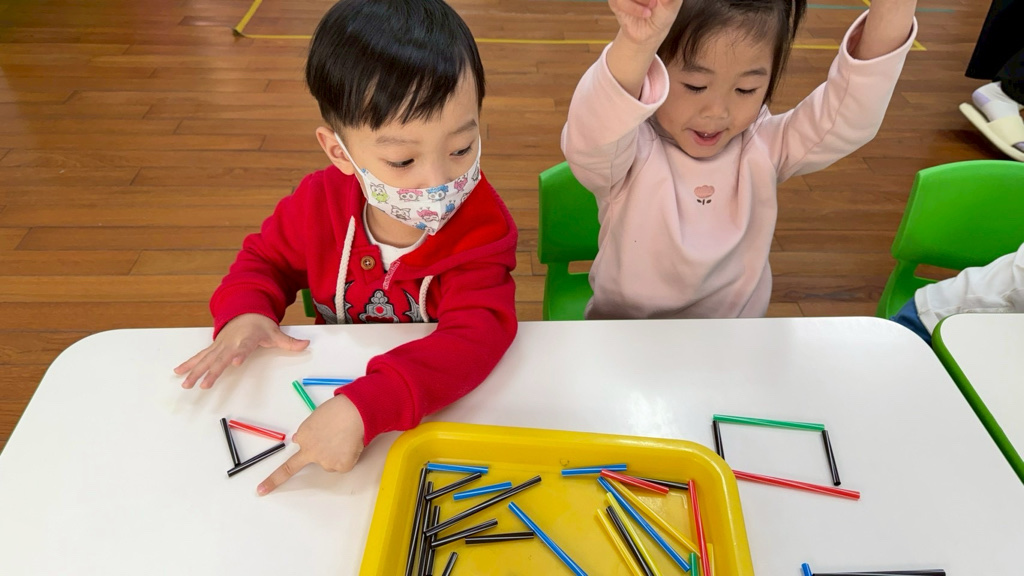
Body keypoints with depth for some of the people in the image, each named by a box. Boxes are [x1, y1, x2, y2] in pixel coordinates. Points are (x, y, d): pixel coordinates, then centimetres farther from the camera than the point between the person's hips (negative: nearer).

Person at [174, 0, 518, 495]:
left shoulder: (482, 229, -24)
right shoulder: (320, 202, -13)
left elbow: (477, 337, -39)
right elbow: (266, 257, 7)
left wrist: (362, 408, -52)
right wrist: (244, 313, -16)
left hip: (445, 397, -2)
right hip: (335, 379, 3)